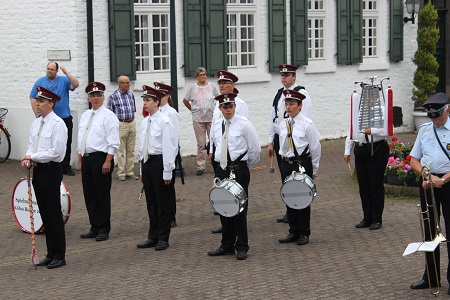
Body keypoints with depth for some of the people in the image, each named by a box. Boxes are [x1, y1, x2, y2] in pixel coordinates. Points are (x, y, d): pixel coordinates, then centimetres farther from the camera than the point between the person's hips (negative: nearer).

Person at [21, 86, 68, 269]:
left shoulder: (57, 124, -13)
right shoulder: (36, 123, 12)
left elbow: (56, 151, -19)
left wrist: (33, 157, -13)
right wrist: (28, 158, -3)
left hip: (51, 170, -8)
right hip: (38, 170, 8)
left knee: (54, 213, -3)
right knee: (44, 213, 12)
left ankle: (59, 256, 4)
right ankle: (51, 254, 20)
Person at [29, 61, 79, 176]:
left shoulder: (64, 80, 5)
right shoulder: (40, 82, 6)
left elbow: (76, 84, -11)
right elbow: (33, 98, 4)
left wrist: (66, 72, -14)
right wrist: (37, 115, -2)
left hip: (64, 118, 0)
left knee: (66, 144, 4)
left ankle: (66, 167, 12)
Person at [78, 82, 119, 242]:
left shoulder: (108, 116, -7)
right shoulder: (85, 116, 16)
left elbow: (113, 142, -11)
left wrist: (108, 161, -17)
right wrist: (80, 159, 16)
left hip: (101, 158, -7)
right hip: (86, 158, 7)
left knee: (102, 195, -2)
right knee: (89, 195, 9)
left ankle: (104, 230, 5)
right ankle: (94, 228, 17)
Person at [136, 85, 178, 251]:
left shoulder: (164, 121, -11)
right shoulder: (144, 122, 11)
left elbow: (169, 147, -13)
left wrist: (167, 172, -15)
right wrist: (142, 169, 17)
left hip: (159, 161, -7)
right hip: (146, 162, 7)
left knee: (162, 202, 1)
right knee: (151, 201, 13)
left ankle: (163, 238, 9)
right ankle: (153, 237, 22)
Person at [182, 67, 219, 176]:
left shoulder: (211, 86, 5)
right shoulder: (193, 88, 2)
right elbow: (185, 100, 13)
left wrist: (216, 110, 10)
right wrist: (192, 110, 7)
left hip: (211, 118, 1)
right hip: (198, 119, -1)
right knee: (201, 144, 1)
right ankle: (200, 166, 6)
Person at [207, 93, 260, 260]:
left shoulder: (244, 124, -6)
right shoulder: (216, 126, 8)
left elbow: (255, 149, -2)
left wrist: (245, 167, 6)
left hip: (239, 170, -5)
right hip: (221, 170, 5)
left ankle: (242, 247, 6)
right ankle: (227, 245, 19)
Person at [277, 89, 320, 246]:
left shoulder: (307, 124, -8)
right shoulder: (282, 125, 7)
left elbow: (315, 148, -3)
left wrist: (314, 170, 0)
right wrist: (285, 161, 14)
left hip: (302, 164, -5)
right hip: (286, 164, 5)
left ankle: (304, 233, 12)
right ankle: (293, 232, 20)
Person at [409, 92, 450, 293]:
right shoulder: (424, 130, 10)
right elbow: (414, 160, 11)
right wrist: (427, 176, -5)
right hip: (428, 184, 5)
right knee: (429, 230, 11)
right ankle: (431, 277, 22)